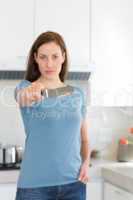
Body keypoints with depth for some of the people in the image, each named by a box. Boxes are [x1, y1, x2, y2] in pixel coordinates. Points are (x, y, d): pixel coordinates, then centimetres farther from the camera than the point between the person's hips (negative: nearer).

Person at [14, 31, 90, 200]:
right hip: (34, 184, -2)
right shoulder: (25, 87, -2)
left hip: (73, 183, 2)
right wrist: (33, 89, -47)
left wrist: (86, 163, -4)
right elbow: (21, 95, -26)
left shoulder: (78, 94, 6)